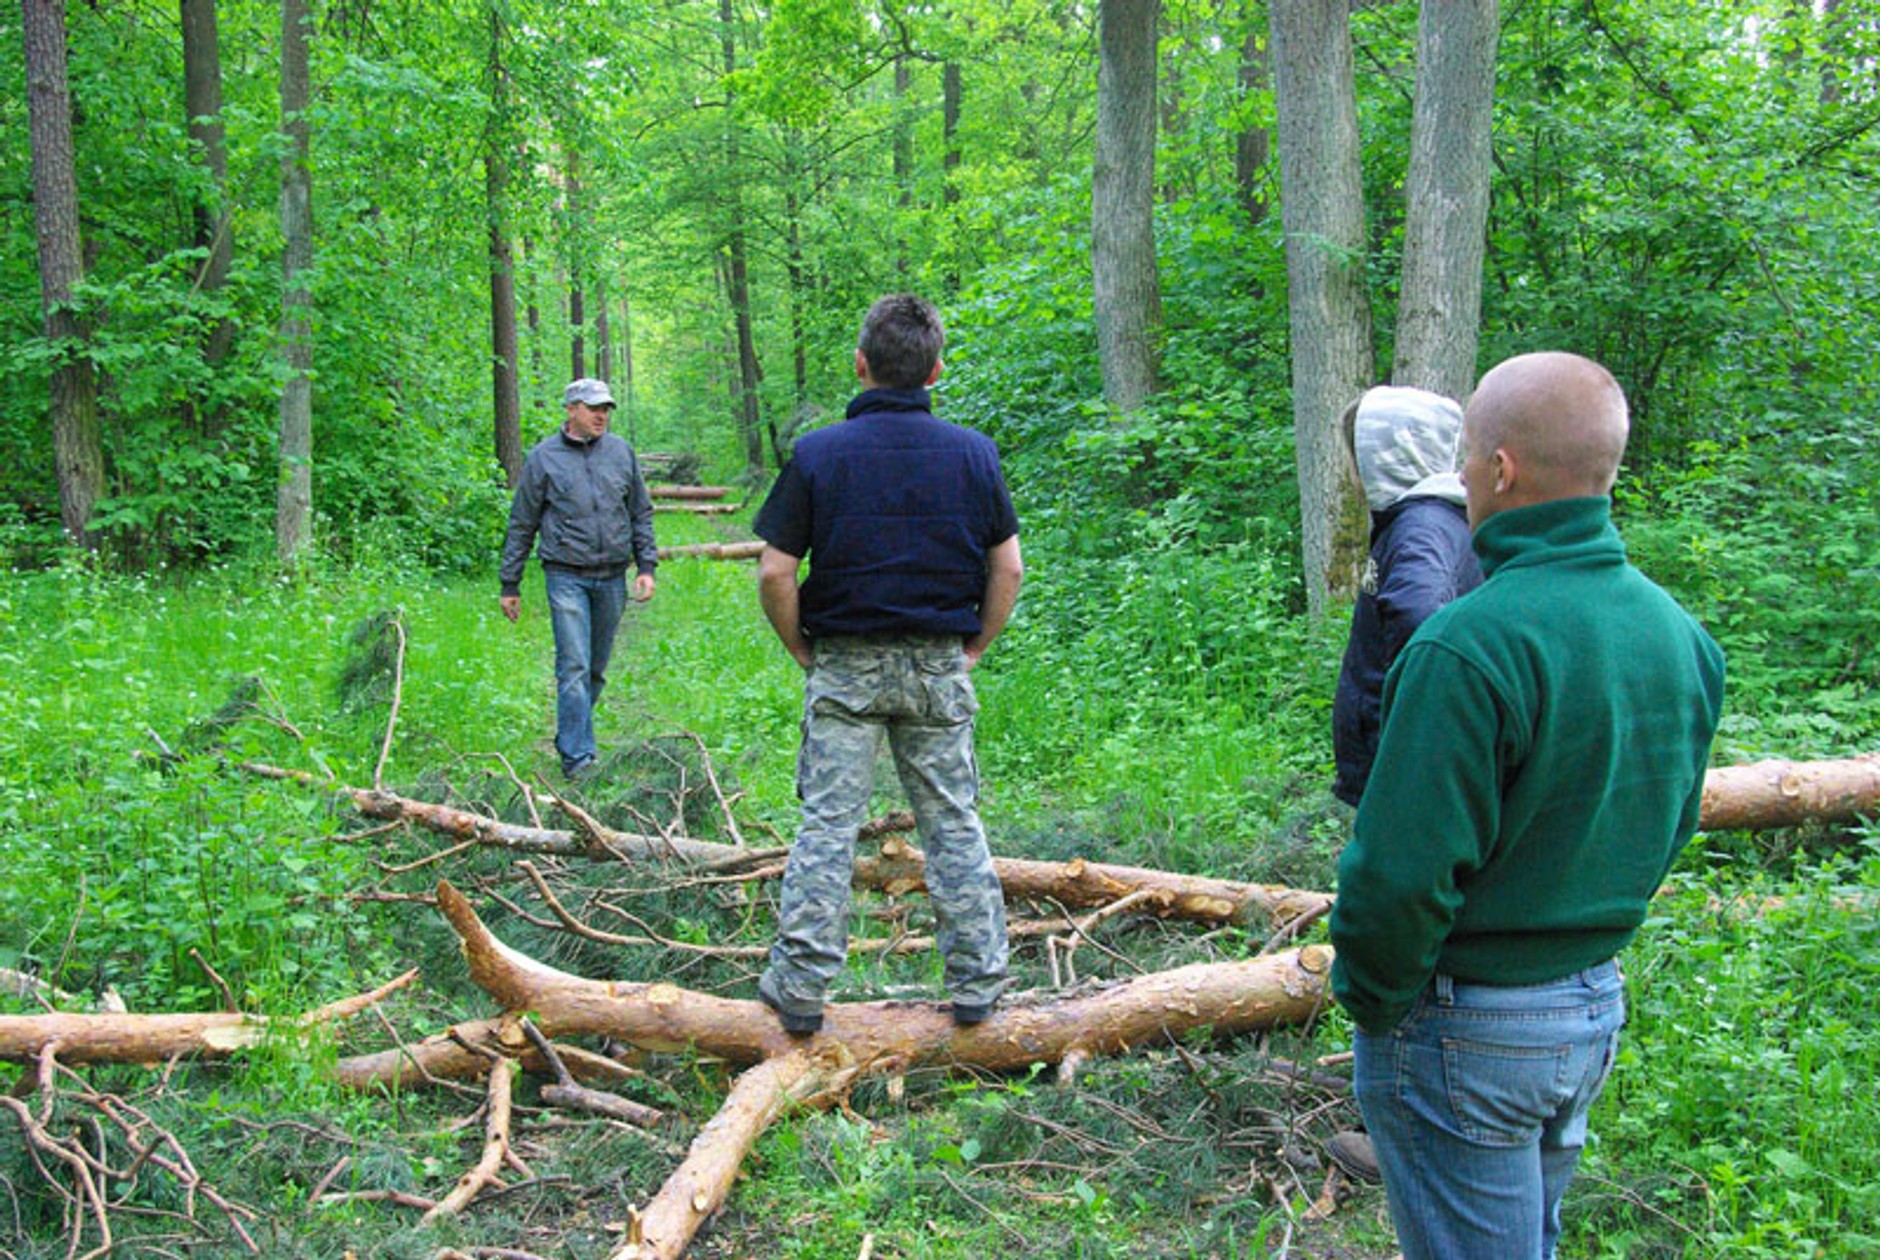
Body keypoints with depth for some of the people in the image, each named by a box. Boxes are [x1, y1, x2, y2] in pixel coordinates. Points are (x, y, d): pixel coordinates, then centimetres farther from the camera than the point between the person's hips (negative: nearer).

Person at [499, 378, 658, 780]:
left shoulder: (622, 453, 9)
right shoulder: (544, 457, 0)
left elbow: (641, 515, 16)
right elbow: (521, 526, 5)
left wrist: (646, 565, 5)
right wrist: (510, 584, 5)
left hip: (612, 578, 4)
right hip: (567, 577, -3)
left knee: (597, 668, 10)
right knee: (574, 668, -10)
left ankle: (571, 735, 26)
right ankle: (577, 755, -8)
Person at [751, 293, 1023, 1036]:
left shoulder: (818, 454, -7)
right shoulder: (973, 453, 0)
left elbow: (775, 573, -8)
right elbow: (1008, 568, 2)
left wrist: (804, 654, 4)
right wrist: (972, 651, 11)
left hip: (846, 668, -2)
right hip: (939, 669, 2)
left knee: (827, 826, 5)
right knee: (954, 826, 10)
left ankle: (799, 988, 9)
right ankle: (976, 984, 17)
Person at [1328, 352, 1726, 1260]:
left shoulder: (1471, 646, -27)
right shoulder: (1679, 633, -1)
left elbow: (1403, 870, -26)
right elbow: (1670, 829, 10)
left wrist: (1369, 1002, -10)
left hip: (1467, 1029, -8)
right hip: (1599, 1003, 8)